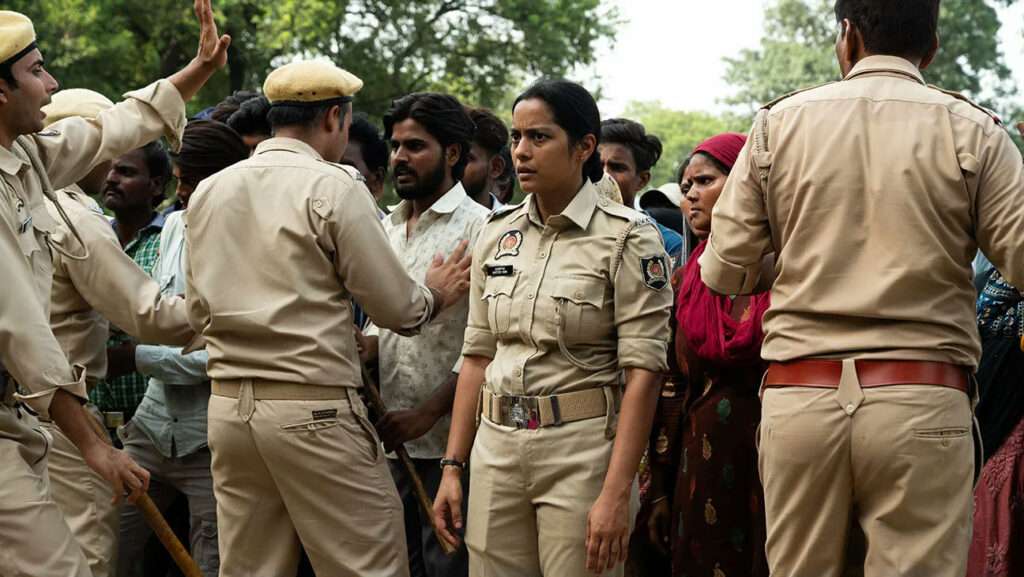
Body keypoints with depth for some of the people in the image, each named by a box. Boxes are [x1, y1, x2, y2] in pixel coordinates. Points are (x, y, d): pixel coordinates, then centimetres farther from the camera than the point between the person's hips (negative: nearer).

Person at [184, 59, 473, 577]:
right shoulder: (334, 187, -8)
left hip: (228, 404, 6)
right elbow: (396, 308, -5)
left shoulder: (208, 192, 10)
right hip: (313, 411, -6)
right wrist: (434, 294, 16)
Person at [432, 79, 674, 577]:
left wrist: (616, 494, -19)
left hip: (582, 447, -5)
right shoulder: (496, 234, 9)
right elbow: (477, 356, 13)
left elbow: (643, 371, -12)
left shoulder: (627, 237, -8)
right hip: (496, 446, 5)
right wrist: (453, 466, 7)